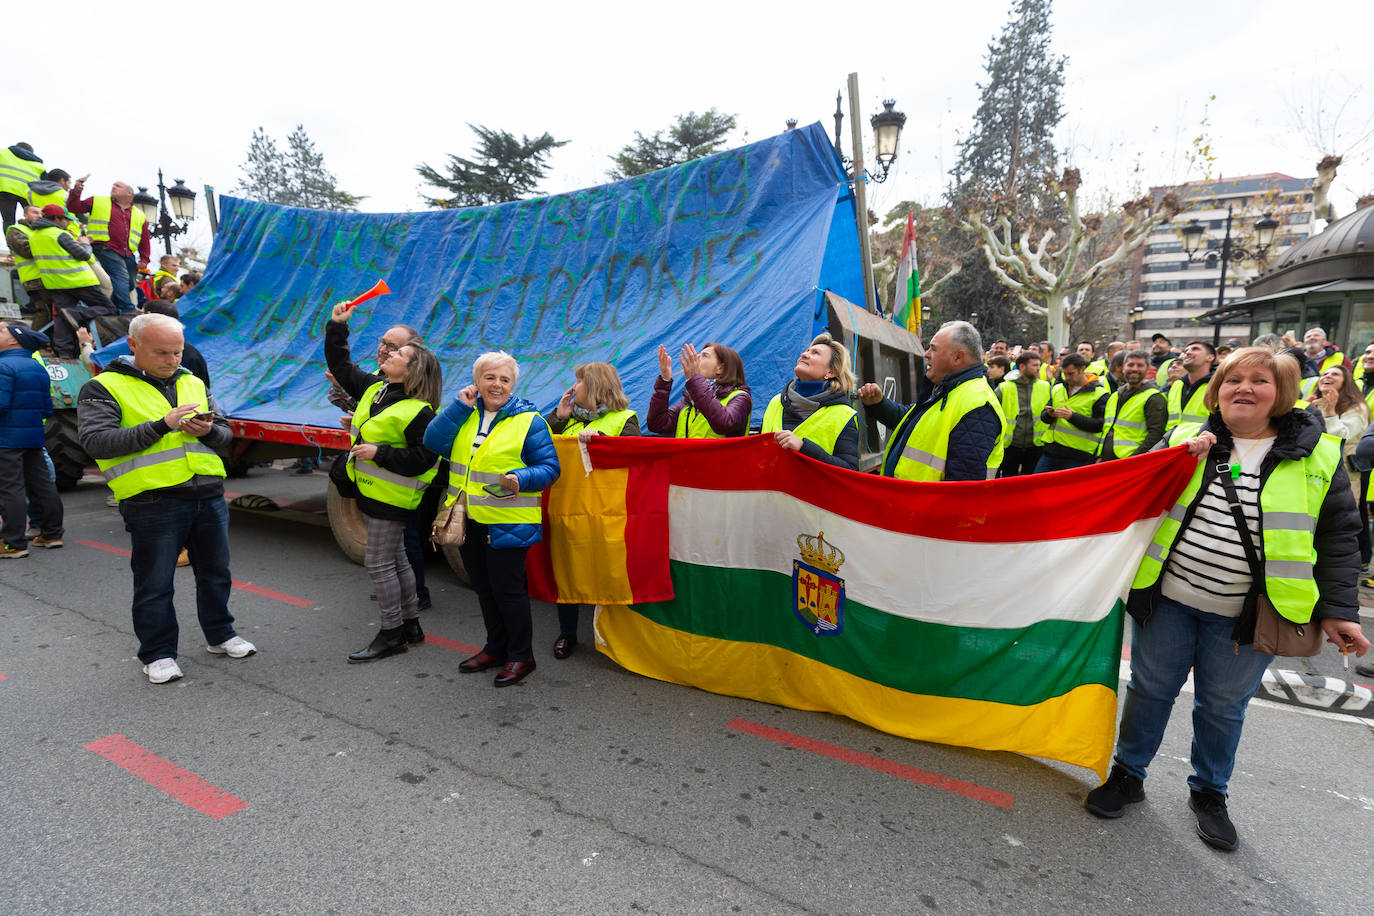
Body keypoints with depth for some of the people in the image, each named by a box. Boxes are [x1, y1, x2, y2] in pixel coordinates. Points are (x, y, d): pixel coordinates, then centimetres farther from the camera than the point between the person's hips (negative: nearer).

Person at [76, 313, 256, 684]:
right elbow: (96, 441, -14)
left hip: (208, 496, 5)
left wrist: (208, 430, -9)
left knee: (215, 572, 16)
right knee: (154, 584, 7)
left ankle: (220, 635, 33)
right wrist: (162, 425, -21)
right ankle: (158, 653, 23)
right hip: (153, 503, -4)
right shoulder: (104, 388, -1)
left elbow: (225, 433, 15)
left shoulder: (194, 383, 14)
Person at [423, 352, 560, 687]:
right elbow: (434, 442, -2)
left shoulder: (529, 420, -7)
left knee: (507, 589, 1)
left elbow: (550, 467, -8)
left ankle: (521, 656, 19)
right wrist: (459, 407, -8)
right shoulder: (465, 414, 9)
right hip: (468, 519, 6)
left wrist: (521, 480, -26)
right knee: (484, 587, 18)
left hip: (507, 522, -6)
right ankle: (496, 647, 35)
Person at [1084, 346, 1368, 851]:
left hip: (1243, 617, 0)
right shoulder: (1185, 437, 3)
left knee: (1223, 706, 14)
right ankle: (1127, 774, 29)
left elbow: (1338, 538, 3)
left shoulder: (1318, 457, 1)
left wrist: (1338, 610, -2)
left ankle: (1209, 792, 36)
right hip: (1168, 600, 1)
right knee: (1149, 689, 11)